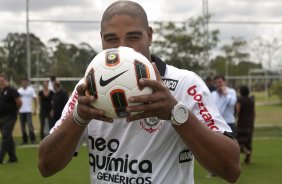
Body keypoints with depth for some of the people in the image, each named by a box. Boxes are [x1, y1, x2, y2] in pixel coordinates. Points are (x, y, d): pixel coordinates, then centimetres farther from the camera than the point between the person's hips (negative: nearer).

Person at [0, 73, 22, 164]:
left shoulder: (11, 90, -10)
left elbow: (19, 102, -15)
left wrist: (14, 110, -3)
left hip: (9, 117, -8)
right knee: (8, 137, 12)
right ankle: (13, 157, 19)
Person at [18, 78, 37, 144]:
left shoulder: (31, 90, 1)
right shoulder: (19, 90, 9)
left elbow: (35, 99, 2)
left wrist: (35, 109, -4)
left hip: (29, 110, -4)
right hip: (21, 111, 4)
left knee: (29, 124, -14)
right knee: (22, 126, 6)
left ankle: (32, 139, -6)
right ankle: (25, 140, 14)